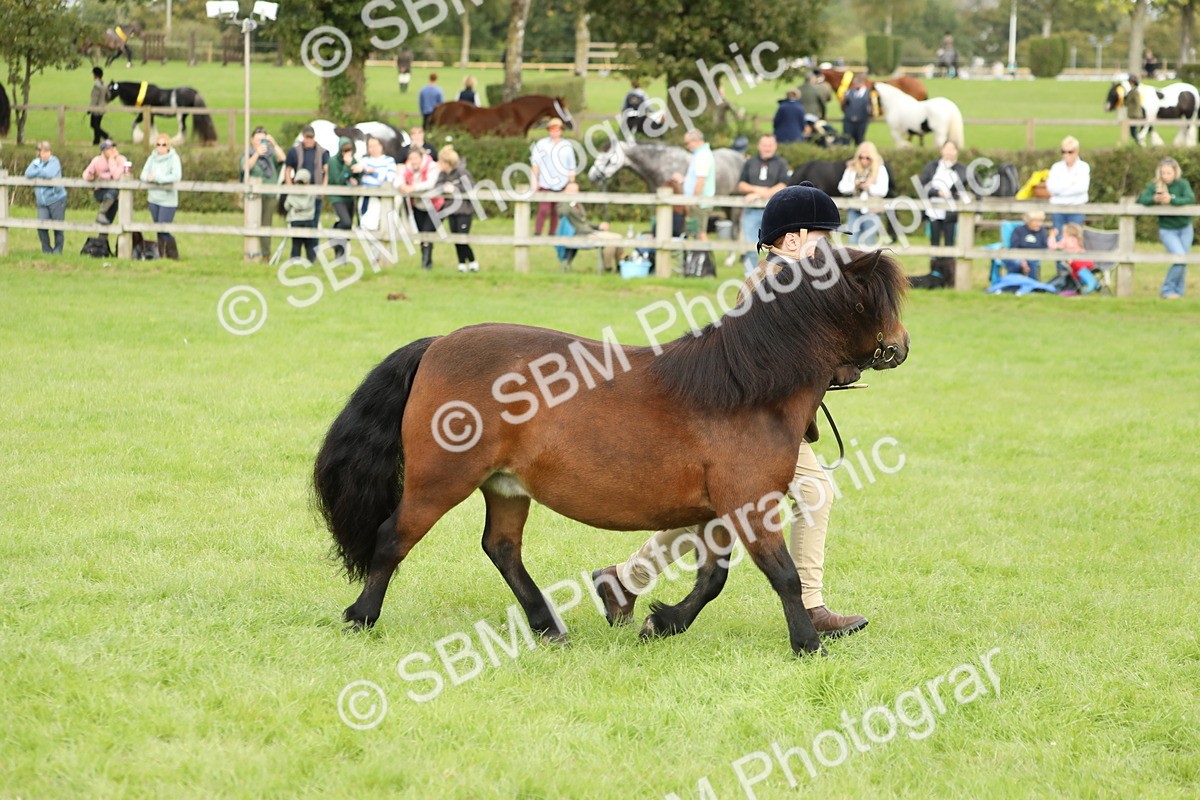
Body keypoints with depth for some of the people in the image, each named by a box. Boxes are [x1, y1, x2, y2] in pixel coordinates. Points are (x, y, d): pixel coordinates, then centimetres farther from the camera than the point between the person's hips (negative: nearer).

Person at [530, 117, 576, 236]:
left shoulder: (567, 147, 8)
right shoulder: (541, 144, 5)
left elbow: (571, 168, 11)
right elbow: (535, 163, 6)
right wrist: (535, 180, -1)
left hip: (561, 185, 2)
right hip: (545, 185, -2)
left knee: (556, 212, 3)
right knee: (543, 209, -12)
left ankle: (552, 234, 11)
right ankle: (537, 234, -10)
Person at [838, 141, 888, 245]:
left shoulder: (880, 169, 1)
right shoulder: (851, 168, 8)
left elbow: (883, 190, -8)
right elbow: (842, 187, 2)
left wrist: (870, 187, -24)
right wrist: (854, 185, -15)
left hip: (871, 210, -2)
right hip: (854, 209, 2)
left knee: (869, 242, -4)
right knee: (853, 240, -4)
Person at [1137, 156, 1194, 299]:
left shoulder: (1182, 184, -9)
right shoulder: (1154, 186, -9)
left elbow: (1190, 199, -25)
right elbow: (1142, 199, -19)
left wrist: (1171, 200, -38)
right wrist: (1154, 199, -40)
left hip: (1185, 229, 2)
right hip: (1167, 230, -2)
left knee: (1183, 261, 5)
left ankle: (1178, 291, 22)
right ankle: (1167, 290, -5)